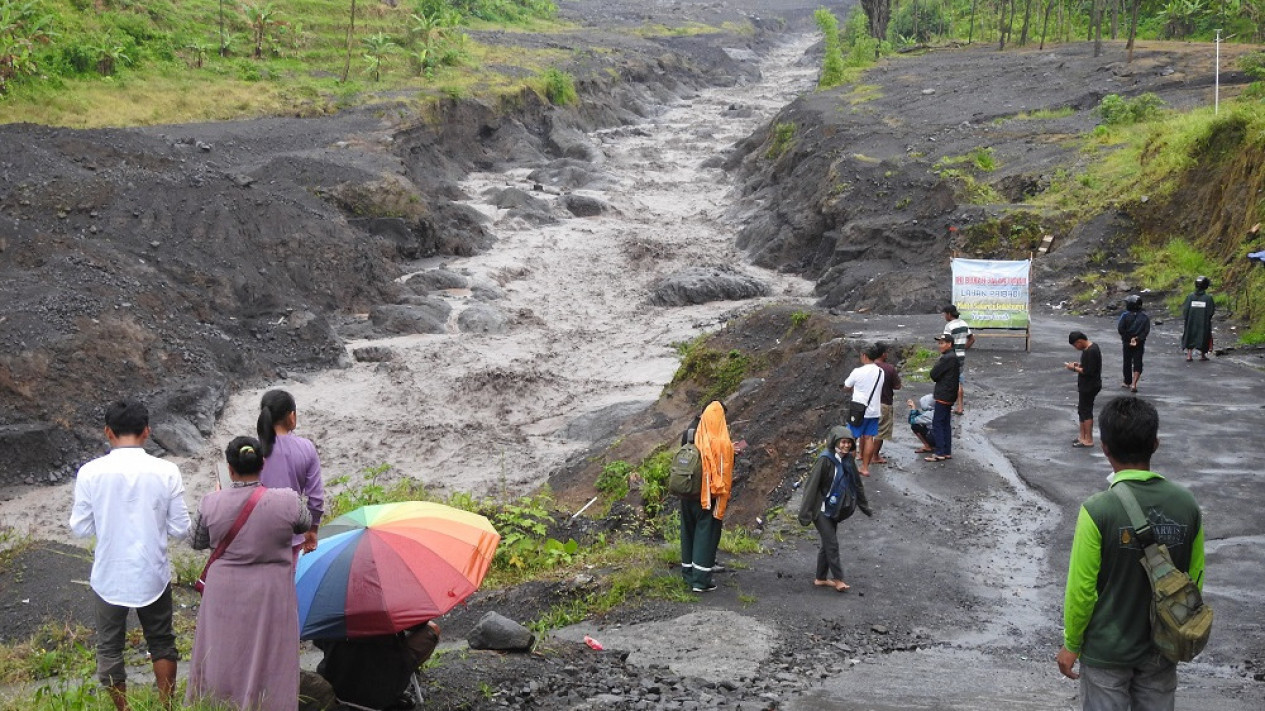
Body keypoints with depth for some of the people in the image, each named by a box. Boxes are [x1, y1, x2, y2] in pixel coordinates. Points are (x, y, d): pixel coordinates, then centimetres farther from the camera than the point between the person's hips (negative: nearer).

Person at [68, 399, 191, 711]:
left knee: (109, 646, 17)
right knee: (161, 641, 21)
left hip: (109, 577, -1)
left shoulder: (90, 472, -13)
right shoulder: (167, 472, -12)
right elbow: (180, 529, -6)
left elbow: (80, 528, -5)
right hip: (152, 575, 1)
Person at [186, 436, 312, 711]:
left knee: (223, 656, 15)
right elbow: (306, 523, 6)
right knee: (269, 660, 9)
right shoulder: (286, 501, -15)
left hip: (225, 596, 2)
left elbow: (197, 542, 6)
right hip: (270, 596, -1)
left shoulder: (211, 503, -11)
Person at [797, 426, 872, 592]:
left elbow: (857, 484, 11)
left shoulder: (847, 460, -1)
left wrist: (865, 507, 17)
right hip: (821, 510, -7)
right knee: (832, 544, -4)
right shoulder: (825, 460, -21)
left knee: (827, 544, 14)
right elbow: (812, 485, -21)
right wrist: (806, 513, -23)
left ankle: (821, 578, 26)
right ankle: (838, 579, 7)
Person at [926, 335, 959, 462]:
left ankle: (939, 453, -7)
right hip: (949, 395, 10)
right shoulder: (953, 357, 14)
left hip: (943, 396, -10)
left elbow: (934, 374, -16)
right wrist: (936, 390, 9)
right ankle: (947, 452, 18)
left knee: (937, 423, -7)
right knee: (946, 423, 14)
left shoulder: (947, 358, -18)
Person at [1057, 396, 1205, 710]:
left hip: (1107, 649, -3)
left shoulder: (1097, 511, -22)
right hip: (1164, 647, 4)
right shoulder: (1186, 504, -9)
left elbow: (1082, 588, -17)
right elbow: (1195, 577, 2)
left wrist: (1071, 644, -2)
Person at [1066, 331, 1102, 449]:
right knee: (1082, 409, 17)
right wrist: (1078, 365, 7)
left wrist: (1074, 368, -16)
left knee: (1086, 411, -2)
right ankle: (1082, 435, 27)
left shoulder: (1090, 352, -24)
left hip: (1089, 386, -10)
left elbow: (1088, 371, -26)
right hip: (1086, 385, 10)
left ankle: (1088, 440, 4)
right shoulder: (1091, 346, 8)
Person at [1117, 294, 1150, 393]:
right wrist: (1138, 338, -5)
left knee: (1127, 363, 13)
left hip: (1127, 343, -1)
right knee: (1138, 363, 2)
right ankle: (1134, 384, -12)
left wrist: (1127, 338, -7)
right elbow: (1147, 330, -7)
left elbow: (1120, 328, -16)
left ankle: (1128, 382, 25)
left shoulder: (1125, 315, -9)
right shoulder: (1144, 316, -1)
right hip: (1140, 344, 1)